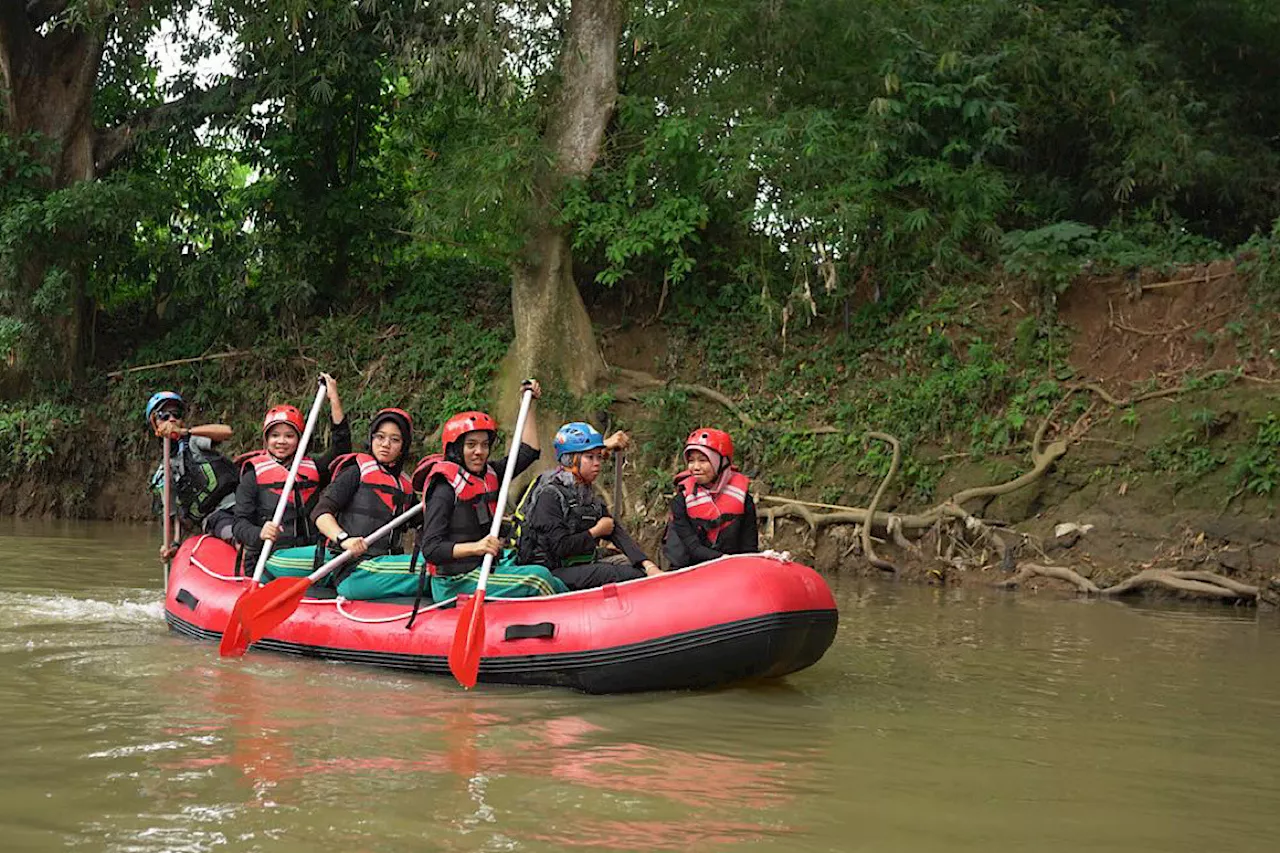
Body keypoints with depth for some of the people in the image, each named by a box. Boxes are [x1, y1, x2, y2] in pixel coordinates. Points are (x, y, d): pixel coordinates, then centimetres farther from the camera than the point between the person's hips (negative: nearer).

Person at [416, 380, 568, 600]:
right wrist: (475, 547, -33)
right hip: (455, 585, -9)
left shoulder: (488, 476, 10)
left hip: (484, 571, 9)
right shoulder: (444, 489, -14)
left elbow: (528, 452, 21)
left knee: (553, 585, -3)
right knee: (538, 576, -20)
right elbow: (430, 549, -20)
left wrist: (531, 404, 19)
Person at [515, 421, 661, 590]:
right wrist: (597, 532, -6)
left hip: (581, 567, 9)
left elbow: (617, 532, 2)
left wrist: (648, 565, -12)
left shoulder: (589, 496, 15)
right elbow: (560, 547, -19)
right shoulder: (550, 495, -11)